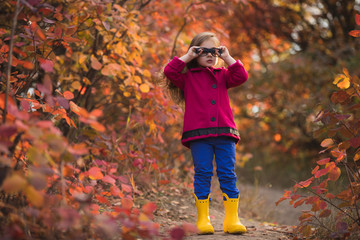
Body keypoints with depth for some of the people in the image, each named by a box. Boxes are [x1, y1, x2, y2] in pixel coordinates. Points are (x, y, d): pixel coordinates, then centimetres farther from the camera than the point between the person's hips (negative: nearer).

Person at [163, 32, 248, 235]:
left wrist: (227, 58, 6)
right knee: (203, 174, -3)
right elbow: (170, 71, -3)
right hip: (199, 135, -3)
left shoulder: (222, 75, 20)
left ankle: (232, 219, 3)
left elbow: (241, 76, 7)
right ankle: (203, 219, 2)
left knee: (228, 174, 0)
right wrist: (187, 57, 1)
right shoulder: (188, 77, 11)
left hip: (224, 133, 3)